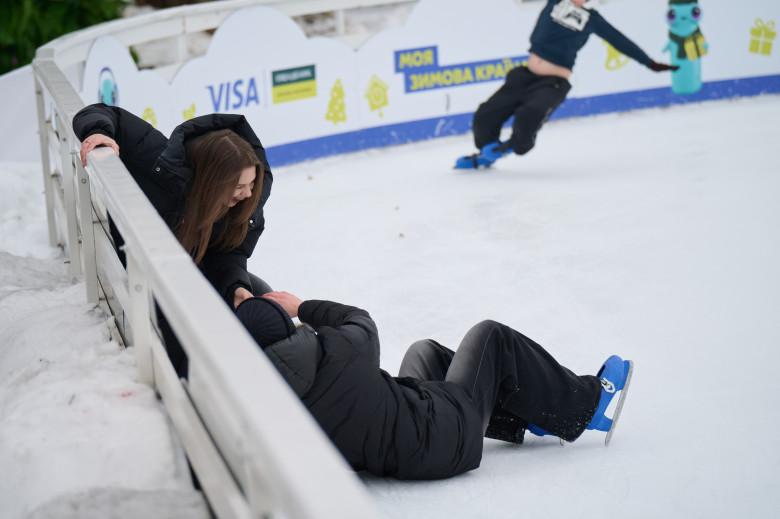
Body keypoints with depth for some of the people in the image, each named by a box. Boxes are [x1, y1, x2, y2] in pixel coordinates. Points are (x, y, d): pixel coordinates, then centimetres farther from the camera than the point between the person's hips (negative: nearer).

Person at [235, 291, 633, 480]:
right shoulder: (339, 350, -32)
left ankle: (517, 417, 42)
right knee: (490, 337, 13)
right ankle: (580, 406, 30)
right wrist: (301, 306, 6)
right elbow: (360, 320, -7)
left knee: (425, 350, 29)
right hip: (451, 436, -6)